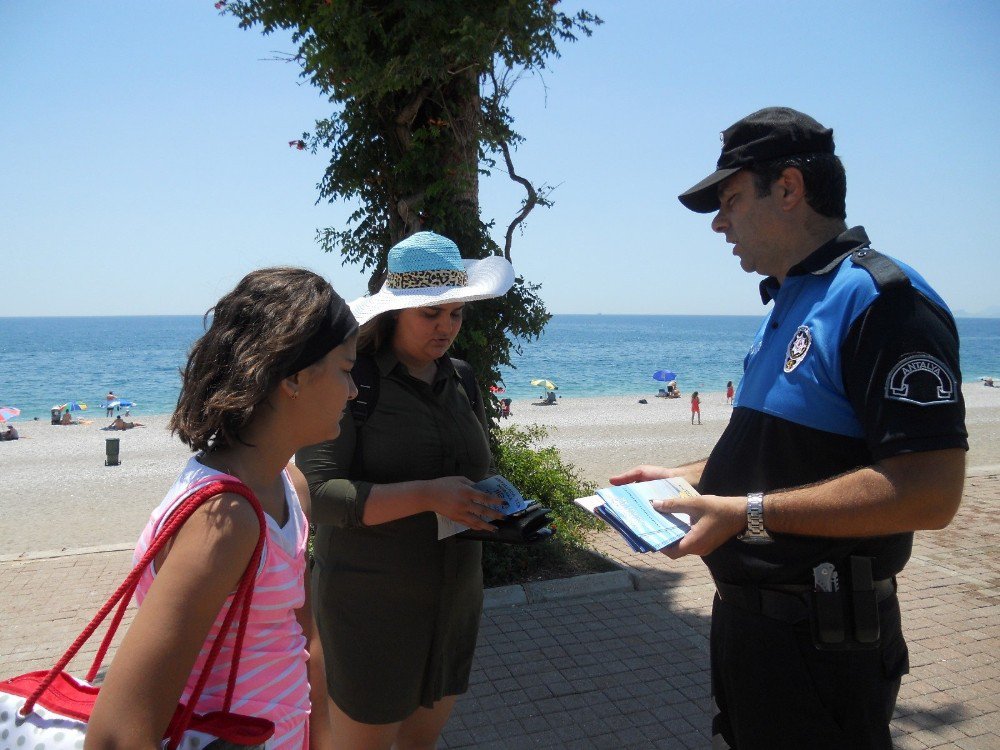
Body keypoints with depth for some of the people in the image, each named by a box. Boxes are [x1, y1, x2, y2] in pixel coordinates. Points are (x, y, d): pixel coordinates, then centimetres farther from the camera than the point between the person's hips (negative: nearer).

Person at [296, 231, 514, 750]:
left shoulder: (460, 380, 4)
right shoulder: (352, 381, -14)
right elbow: (319, 493, -22)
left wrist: (500, 503, -9)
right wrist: (427, 496, -31)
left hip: (452, 602, 6)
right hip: (370, 605, -5)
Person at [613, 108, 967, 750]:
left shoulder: (882, 300, -20)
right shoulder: (789, 307, 12)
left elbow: (930, 491, -28)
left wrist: (747, 513, -26)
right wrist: (681, 478, 11)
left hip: (820, 643, -9)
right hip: (746, 617, 9)